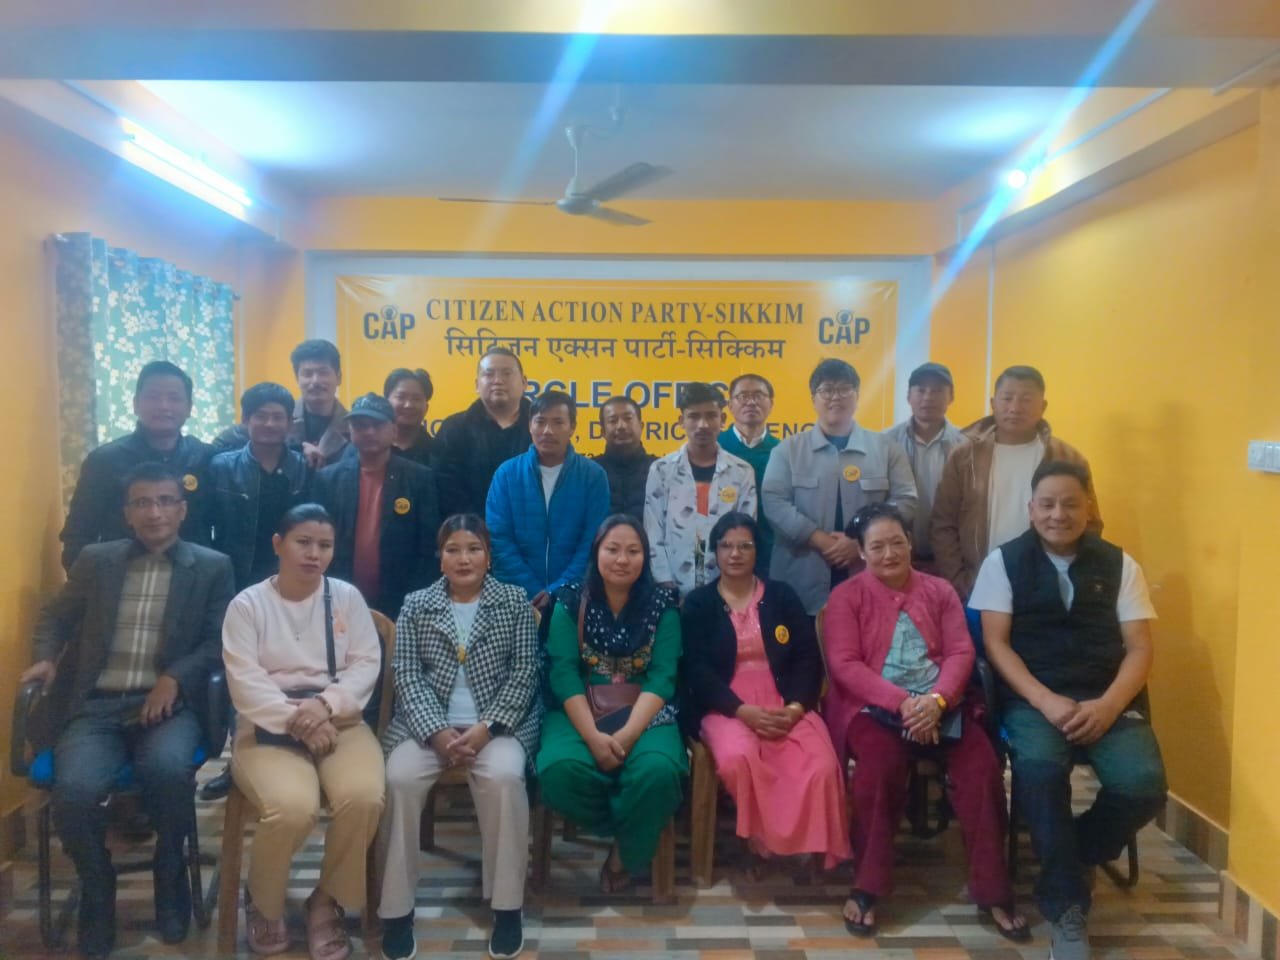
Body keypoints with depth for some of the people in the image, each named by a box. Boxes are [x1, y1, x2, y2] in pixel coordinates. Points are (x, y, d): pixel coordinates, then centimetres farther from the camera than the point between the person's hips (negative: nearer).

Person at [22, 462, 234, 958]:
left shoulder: (213, 567, 8)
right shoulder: (94, 559, 15)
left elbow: (219, 641, 2)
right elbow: (55, 617, 20)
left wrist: (174, 679, -14)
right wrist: (45, 658, -1)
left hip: (168, 703, -2)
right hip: (95, 705, 2)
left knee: (169, 769, -33)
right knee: (74, 791, -26)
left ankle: (170, 877, -1)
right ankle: (97, 891, 5)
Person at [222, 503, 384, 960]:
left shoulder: (347, 596, 8)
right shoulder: (247, 604, 2)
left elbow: (365, 665, 0)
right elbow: (245, 682, -8)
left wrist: (324, 704, -17)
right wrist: (297, 722, -19)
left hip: (339, 722, 2)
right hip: (268, 727, -2)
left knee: (364, 799, -27)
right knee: (293, 808, -30)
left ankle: (326, 902, 2)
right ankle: (263, 902, 5)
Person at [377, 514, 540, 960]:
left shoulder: (515, 602, 5)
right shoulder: (416, 605, 8)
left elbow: (524, 674, -1)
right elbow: (407, 675, 0)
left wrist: (484, 730, -14)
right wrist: (437, 732, -15)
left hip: (497, 723, -1)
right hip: (428, 723, 2)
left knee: (504, 777, -31)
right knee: (398, 778, -26)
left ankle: (507, 906, -13)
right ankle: (397, 909, -10)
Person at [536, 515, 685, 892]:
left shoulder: (662, 603, 2)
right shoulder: (571, 602, 3)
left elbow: (662, 677, -7)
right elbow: (564, 673, -6)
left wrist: (627, 734, -21)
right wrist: (593, 735, -21)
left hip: (645, 714, 0)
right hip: (580, 713, 1)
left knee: (657, 771, -32)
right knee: (560, 770, -31)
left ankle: (626, 851, 1)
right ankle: (624, 831, 0)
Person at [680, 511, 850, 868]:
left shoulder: (782, 596, 13)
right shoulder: (698, 603, 8)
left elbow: (808, 658, 6)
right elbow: (697, 669, -3)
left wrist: (796, 708, -13)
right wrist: (743, 711, -18)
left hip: (785, 703, 2)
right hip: (726, 705, -1)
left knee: (821, 765, -28)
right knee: (737, 758, -35)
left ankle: (812, 846, -5)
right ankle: (763, 840, -11)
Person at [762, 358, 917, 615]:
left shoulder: (886, 449, 9)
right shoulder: (788, 449, 6)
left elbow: (905, 501, 2)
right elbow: (774, 501, -3)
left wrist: (862, 541, -10)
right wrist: (820, 540, -13)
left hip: (868, 581, 1)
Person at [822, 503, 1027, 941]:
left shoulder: (939, 590, 13)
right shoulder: (846, 596, 4)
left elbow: (961, 652, 3)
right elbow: (844, 664, -7)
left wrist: (937, 700, -17)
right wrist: (902, 703, -19)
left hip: (940, 703, 3)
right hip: (874, 706, -3)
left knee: (982, 766, -22)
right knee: (880, 765, -32)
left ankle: (992, 891, -6)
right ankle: (866, 888, -14)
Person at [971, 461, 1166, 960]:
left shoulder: (1120, 564, 10)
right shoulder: (1004, 560, 5)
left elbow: (1139, 648, 5)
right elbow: (996, 644, -1)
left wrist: (1108, 705, -14)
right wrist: (1046, 701, -16)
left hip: (1109, 700, 3)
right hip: (1034, 698, -2)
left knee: (1144, 785, -24)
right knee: (1039, 767, -33)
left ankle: (1067, 861, 7)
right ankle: (1067, 904, -12)